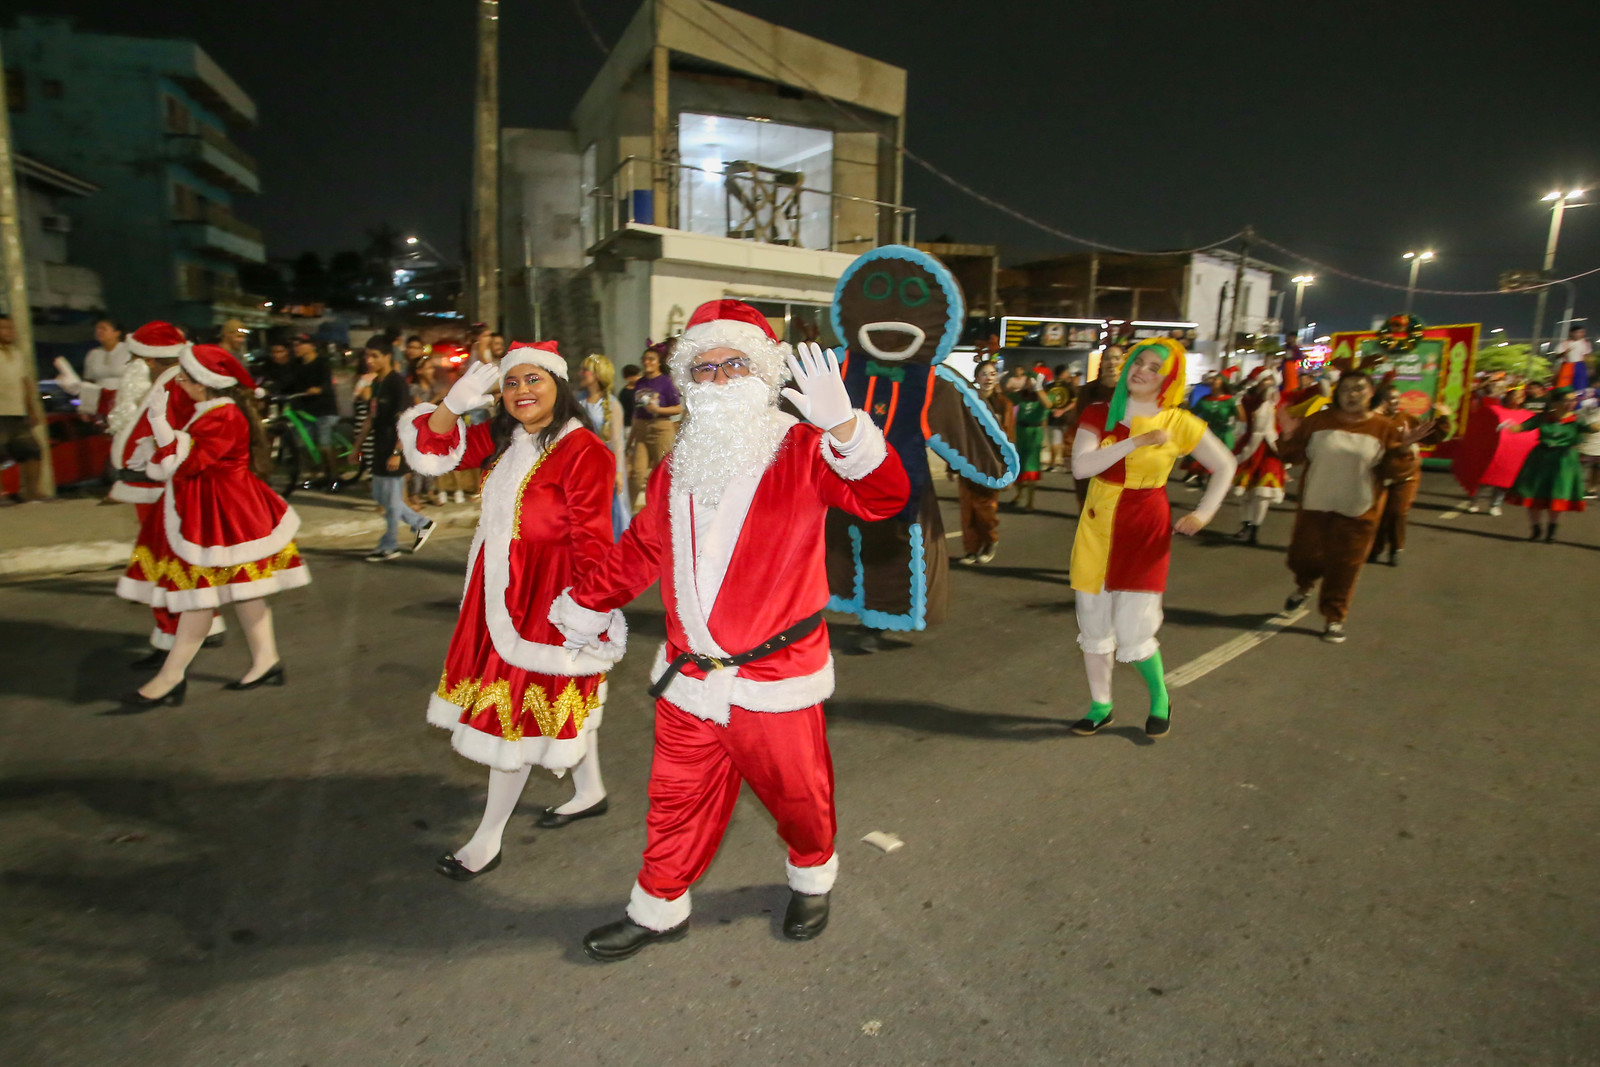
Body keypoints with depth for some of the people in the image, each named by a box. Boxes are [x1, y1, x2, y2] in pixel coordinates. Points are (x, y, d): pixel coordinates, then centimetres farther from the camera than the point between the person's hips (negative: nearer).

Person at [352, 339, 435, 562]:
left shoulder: (397, 382, -14)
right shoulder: (377, 383, 12)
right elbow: (370, 418, 19)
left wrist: (397, 453, -23)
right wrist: (358, 446, 18)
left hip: (393, 450, -9)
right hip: (379, 449, 9)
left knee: (391, 500, 0)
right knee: (380, 496, 14)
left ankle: (389, 547, 11)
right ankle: (421, 524, 25)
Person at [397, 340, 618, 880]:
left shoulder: (583, 451, -19)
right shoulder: (500, 439, 6)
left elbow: (593, 543, -20)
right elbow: (432, 451, 5)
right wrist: (454, 404, -12)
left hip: (547, 600, -8)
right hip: (500, 589, 8)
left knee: (518, 706, 4)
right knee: (560, 696, 20)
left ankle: (488, 839, 21)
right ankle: (590, 791, 41)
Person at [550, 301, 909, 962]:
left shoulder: (801, 452, -8)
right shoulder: (678, 467, 8)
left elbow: (885, 497, -23)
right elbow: (640, 550, 20)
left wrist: (843, 424, -38)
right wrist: (585, 606, 26)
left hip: (776, 681, -4)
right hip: (688, 676, 4)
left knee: (796, 795, 16)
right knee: (678, 799, 16)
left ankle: (812, 877, 46)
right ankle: (659, 908, 39)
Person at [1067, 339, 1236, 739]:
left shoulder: (1179, 423, -4)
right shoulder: (1099, 415, -1)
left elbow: (1225, 466, 9)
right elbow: (1081, 466, -17)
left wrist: (1204, 513, -2)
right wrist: (1136, 442, -22)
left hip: (1145, 532, -2)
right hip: (1096, 529, 3)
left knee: (1132, 631, -4)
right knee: (1093, 624, 9)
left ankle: (1160, 699, 27)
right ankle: (1100, 706, 27)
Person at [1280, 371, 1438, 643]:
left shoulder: (1386, 428, -2)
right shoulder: (1318, 420, -1)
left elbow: (1389, 470, -1)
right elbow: (1294, 455, 2)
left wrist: (1403, 448, -17)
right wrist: (1291, 436, -17)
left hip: (1357, 512, -1)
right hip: (1315, 505, 1)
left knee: (1343, 568, 2)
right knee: (1301, 556, 11)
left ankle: (1334, 618, 18)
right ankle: (1304, 586, 45)